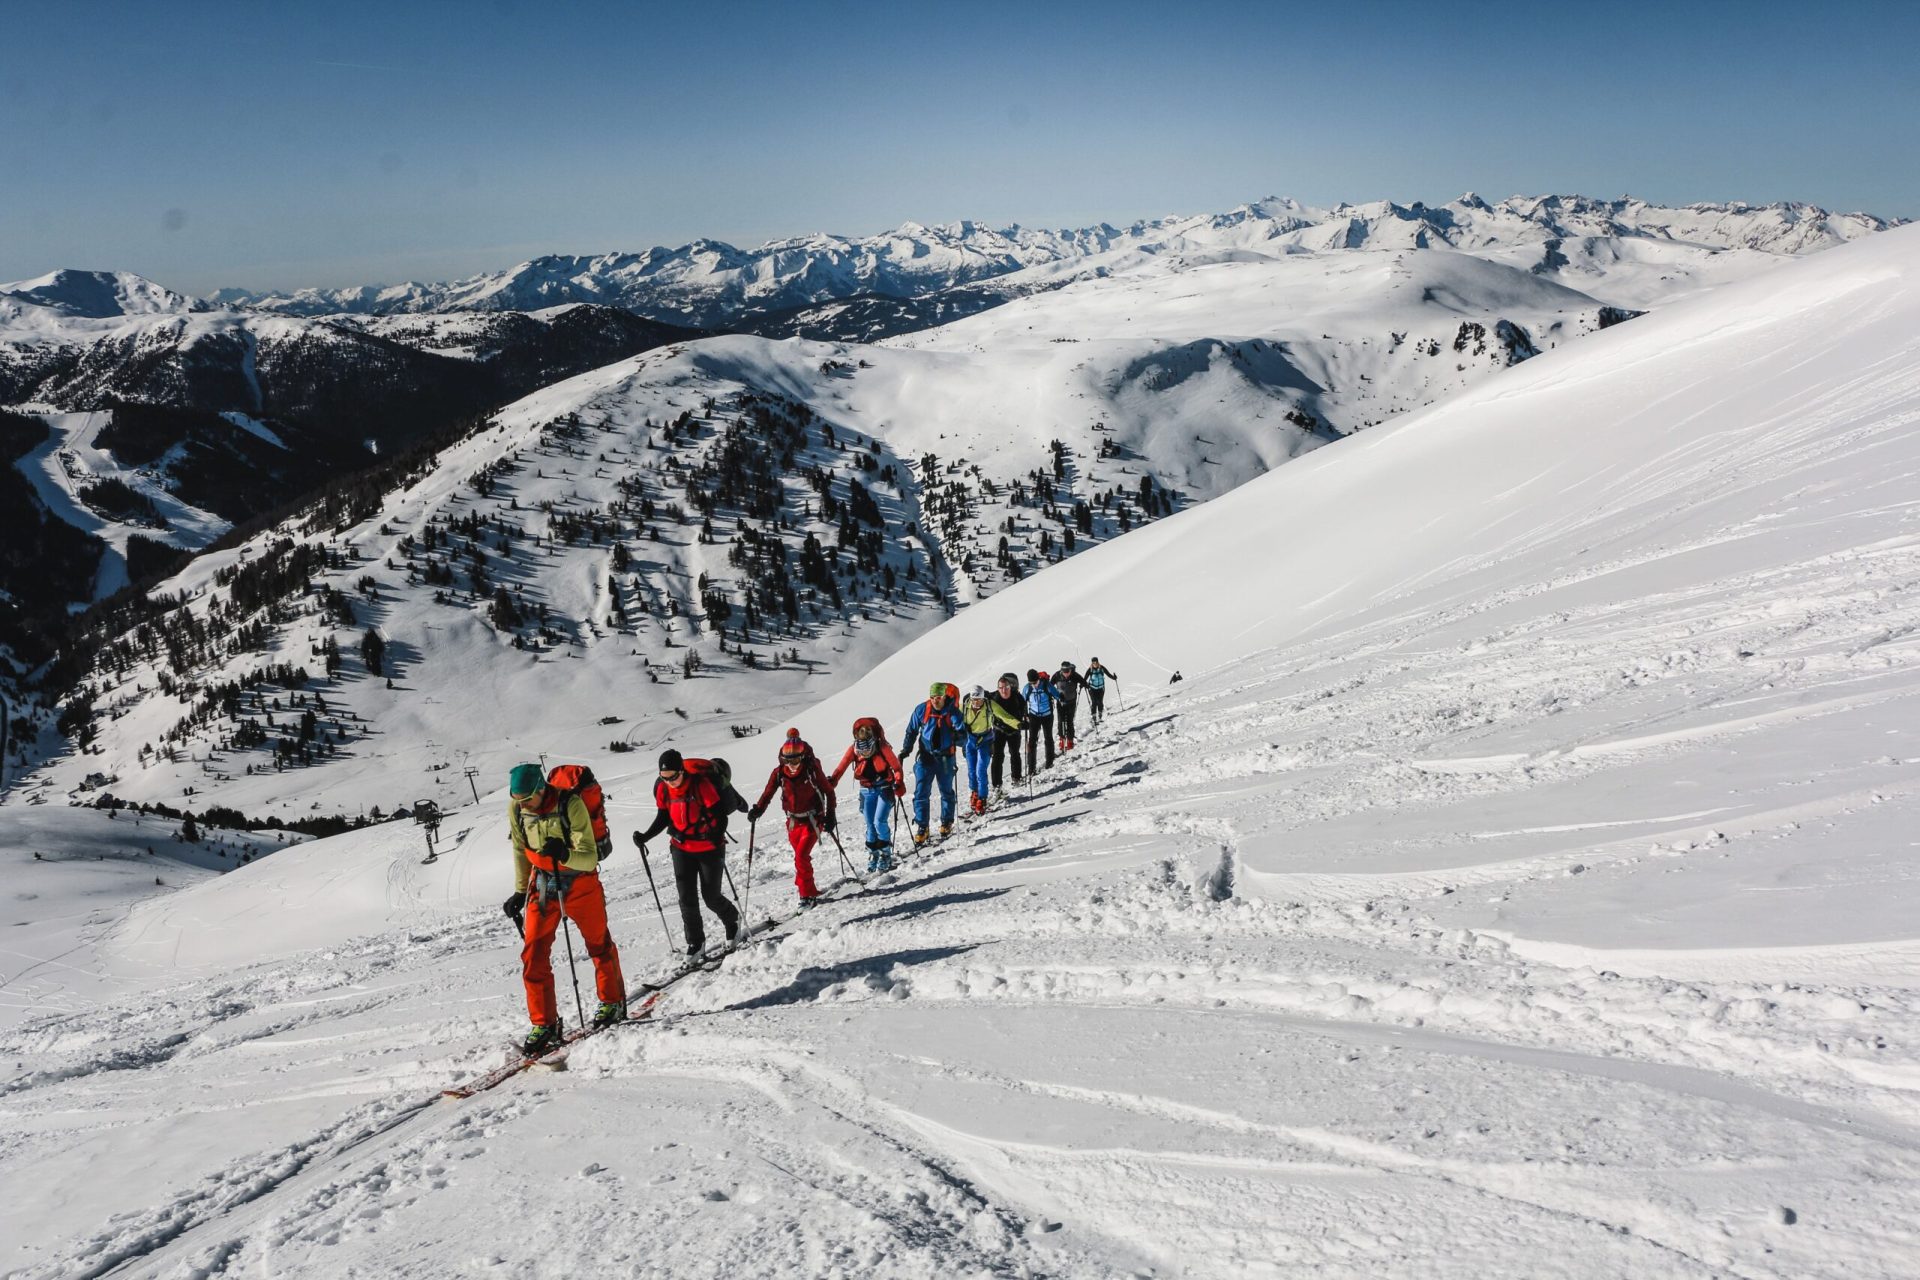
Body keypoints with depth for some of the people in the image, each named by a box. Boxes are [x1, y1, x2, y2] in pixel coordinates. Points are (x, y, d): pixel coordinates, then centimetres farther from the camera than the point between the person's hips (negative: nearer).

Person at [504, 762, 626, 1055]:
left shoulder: (571, 805, -26)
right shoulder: (516, 809, -11)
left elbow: (590, 859, -28)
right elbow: (520, 851, 7)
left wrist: (564, 854, -48)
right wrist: (520, 891, 11)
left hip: (580, 882, -3)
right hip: (542, 883, 4)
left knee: (599, 943, 14)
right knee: (533, 955, -5)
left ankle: (612, 1002, 35)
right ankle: (544, 1024, 5)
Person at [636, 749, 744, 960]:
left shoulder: (702, 783, -23)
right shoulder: (662, 789, -7)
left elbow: (719, 813, -18)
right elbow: (663, 817, 7)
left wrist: (716, 834, -33)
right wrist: (646, 836, -5)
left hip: (709, 848, -4)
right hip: (682, 848, 4)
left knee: (711, 897, 4)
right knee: (687, 898, 1)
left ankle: (732, 919, 35)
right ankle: (695, 941, 16)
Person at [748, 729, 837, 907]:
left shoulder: (812, 770, -15)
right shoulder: (779, 773, -7)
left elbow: (829, 792, -5)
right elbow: (768, 793, 0)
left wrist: (830, 815, -6)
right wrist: (758, 810, -17)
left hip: (813, 820, -5)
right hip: (793, 821, 5)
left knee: (801, 856, -16)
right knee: (801, 857, 13)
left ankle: (807, 894, -5)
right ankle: (810, 891, 29)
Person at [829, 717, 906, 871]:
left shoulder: (882, 748, -14)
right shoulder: (853, 750, -7)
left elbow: (897, 767, -8)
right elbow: (841, 768, -8)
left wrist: (899, 783, -22)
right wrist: (831, 783, -23)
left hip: (884, 789, -3)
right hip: (867, 791, 3)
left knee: (879, 822, -14)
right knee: (870, 825, 6)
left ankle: (886, 854, 4)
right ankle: (872, 855, 22)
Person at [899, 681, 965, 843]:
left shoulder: (952, 712, -11)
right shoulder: (921, 710, -7)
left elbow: (962, 734, -12)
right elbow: (911, 731, 4)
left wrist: (958, 737, -35)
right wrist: (906, 750, -4)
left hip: (945, 757, 0)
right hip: (926, 757, 0)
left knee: (946, 791, 14)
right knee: (921, 792, -6)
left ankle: (946, 822, 31)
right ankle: (921, 828, -1)